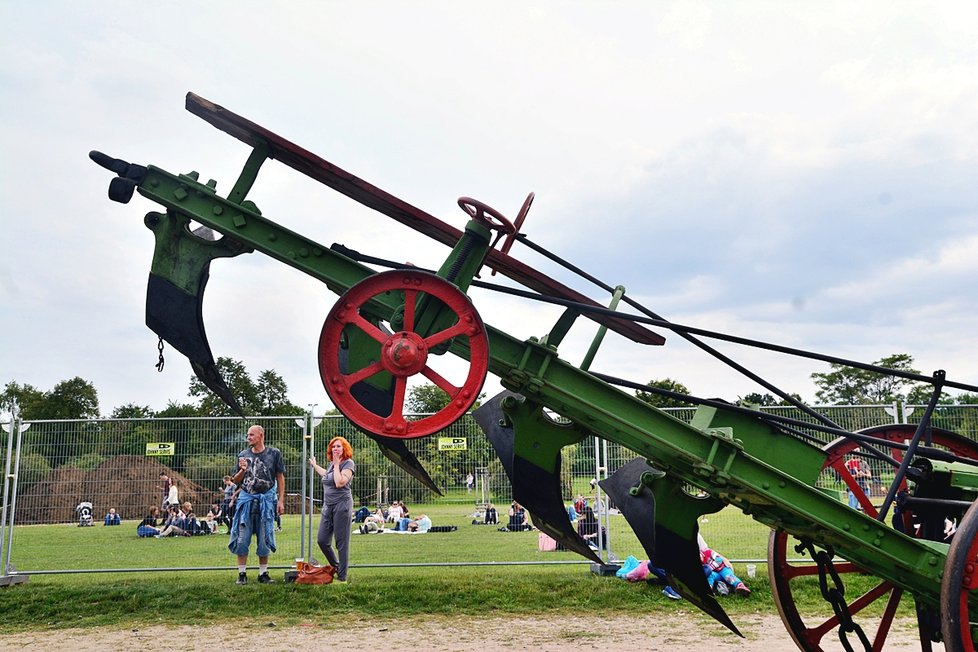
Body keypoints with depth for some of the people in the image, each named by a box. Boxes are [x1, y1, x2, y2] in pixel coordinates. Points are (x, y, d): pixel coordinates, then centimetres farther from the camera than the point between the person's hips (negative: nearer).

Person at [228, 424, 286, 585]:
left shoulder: (274, 453, 2)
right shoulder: (243, 455, 6)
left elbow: (280, 477, 4)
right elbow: (235, 481, 12)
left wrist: (281, 500, -1)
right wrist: (242, 470, -10)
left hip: (266, 500, -1)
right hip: (246, 499, 1)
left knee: (264, 539, 5)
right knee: (242, 538, 0)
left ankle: (263, 573, 14)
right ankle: (242, 573, 9)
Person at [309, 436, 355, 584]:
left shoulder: (348, 463, -8)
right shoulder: (331, 464, 14)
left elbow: (340, 482, -22)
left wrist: (337, 465, -13)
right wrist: (314, 465, 46)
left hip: (342, 505, -8)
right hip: (328, 505, 8)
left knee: (341, 543, -3)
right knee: (322, 541, 7)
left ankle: (342, 577, 5)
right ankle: (336, 568, 26)